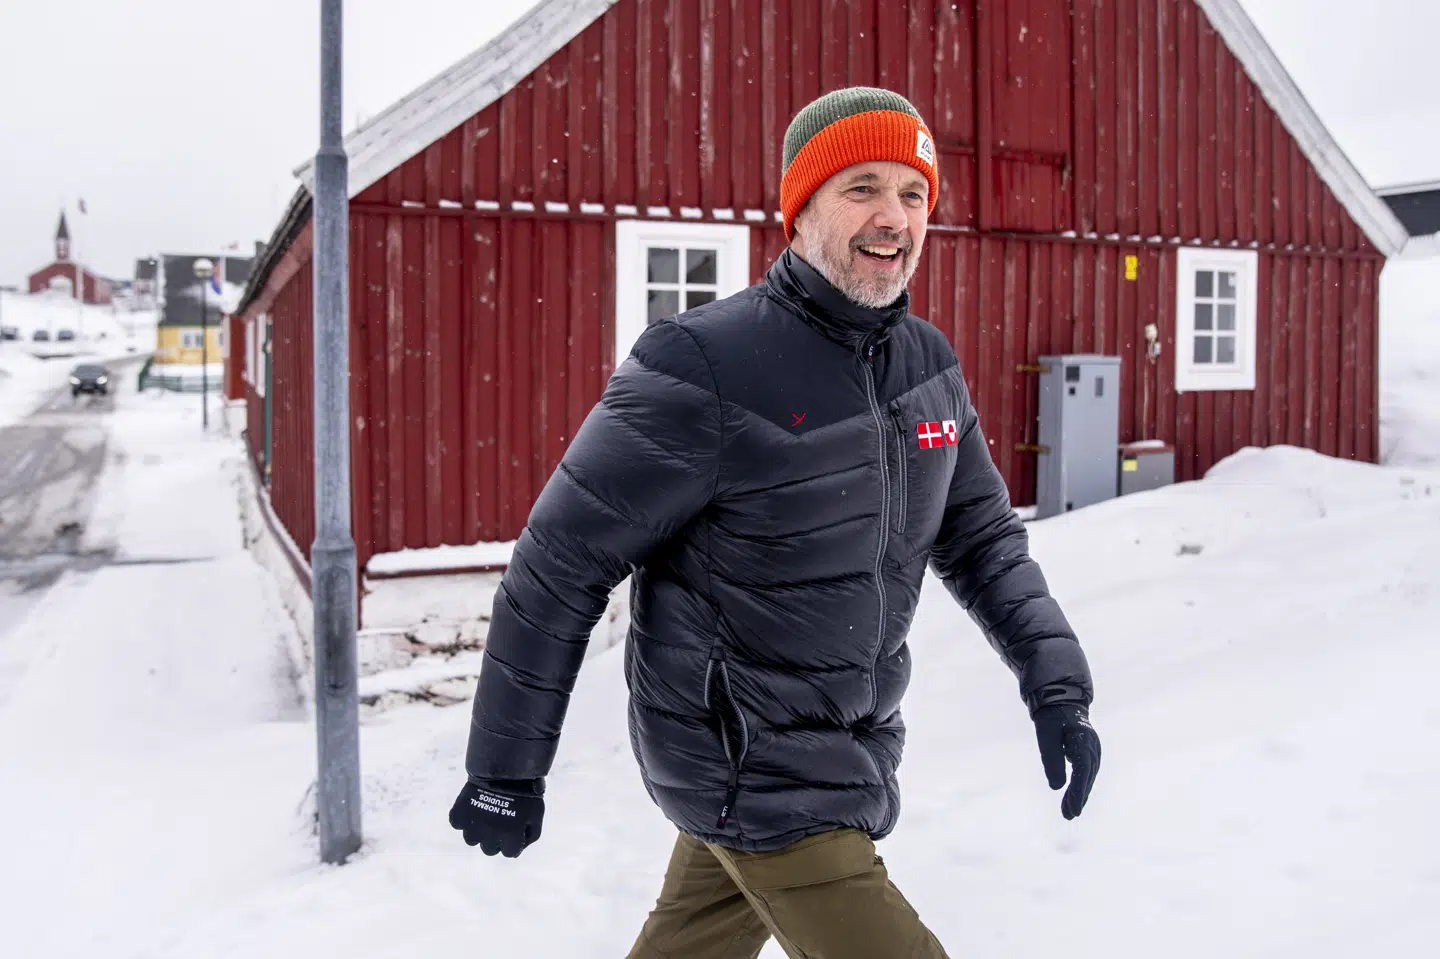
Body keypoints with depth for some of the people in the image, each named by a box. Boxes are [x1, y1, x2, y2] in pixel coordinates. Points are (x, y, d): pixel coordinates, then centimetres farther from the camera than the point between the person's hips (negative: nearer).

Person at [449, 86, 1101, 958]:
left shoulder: (930, 365, 2)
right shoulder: (705, 368, -21)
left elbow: (983, 540, 11)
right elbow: (561, 566, -16)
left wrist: (1057, 684, -3)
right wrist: (507, 772, -10)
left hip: (852, 748, 7)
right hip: (754, 774, -7)